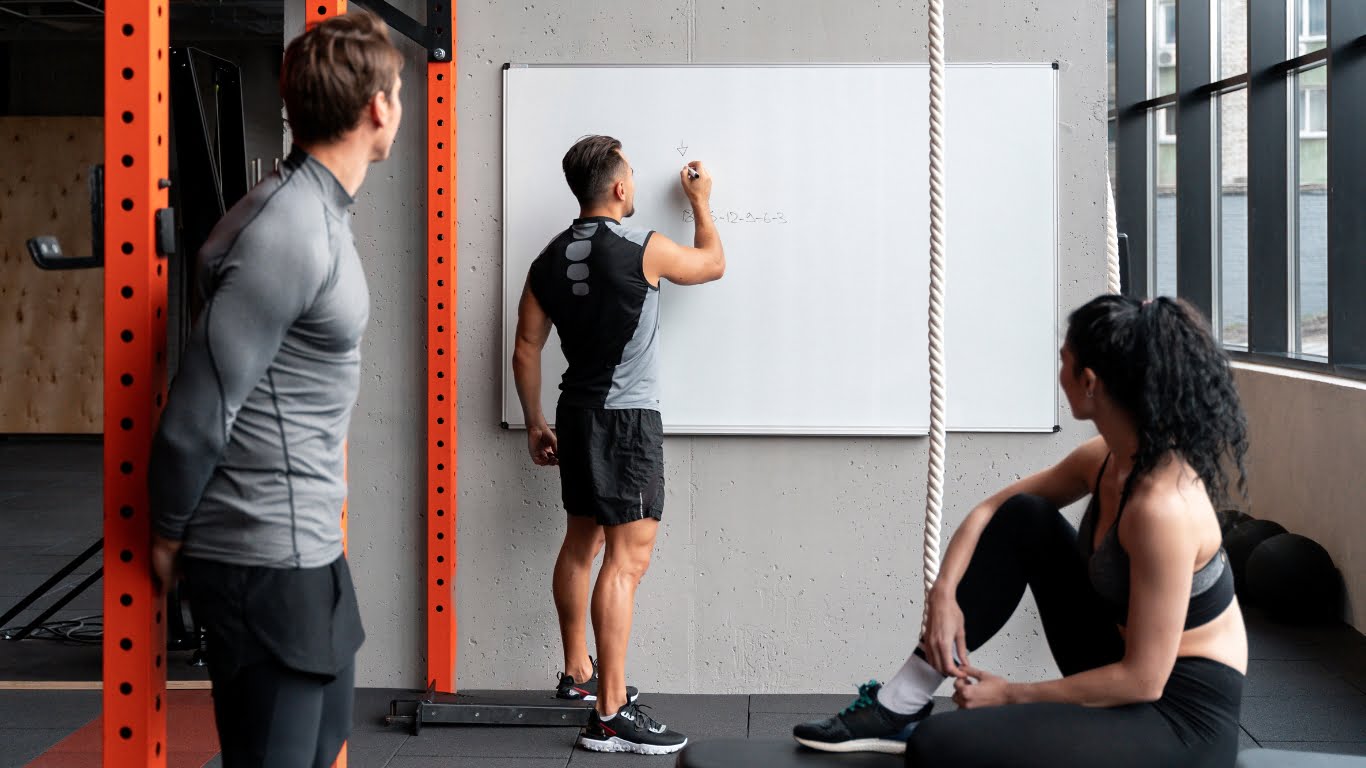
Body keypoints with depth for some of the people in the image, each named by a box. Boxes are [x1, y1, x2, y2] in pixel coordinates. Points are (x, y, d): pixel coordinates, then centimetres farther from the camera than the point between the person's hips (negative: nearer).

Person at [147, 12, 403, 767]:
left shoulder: (316, 212, 10)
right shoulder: (291, 237, -22)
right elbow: (199, 411, -21)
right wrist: (170, 539, -7)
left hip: (304, 542, 10)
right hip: (270, 555, -10)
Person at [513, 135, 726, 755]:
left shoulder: (550, 260, 7)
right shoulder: (643, 249, -12)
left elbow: (526, 349, 9)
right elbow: (712, 264, 7)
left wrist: (535, 423, 18)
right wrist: (701, 202, 23)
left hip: (577, 414, 8)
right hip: (628, 418, -8)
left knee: (582, 542, 19)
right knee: (628, 557, -11)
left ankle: (578, 675, 31)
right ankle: (610, 715, -15)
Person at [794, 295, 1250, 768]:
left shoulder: (1162, 504, -28)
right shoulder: (1107, 459, -1)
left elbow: (1143, 679, -25)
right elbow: (992, 510, 13)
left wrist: (1010, 695, -15)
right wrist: (944, 593, -4)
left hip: (1179, 716, -9)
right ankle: (900, 707, 8)